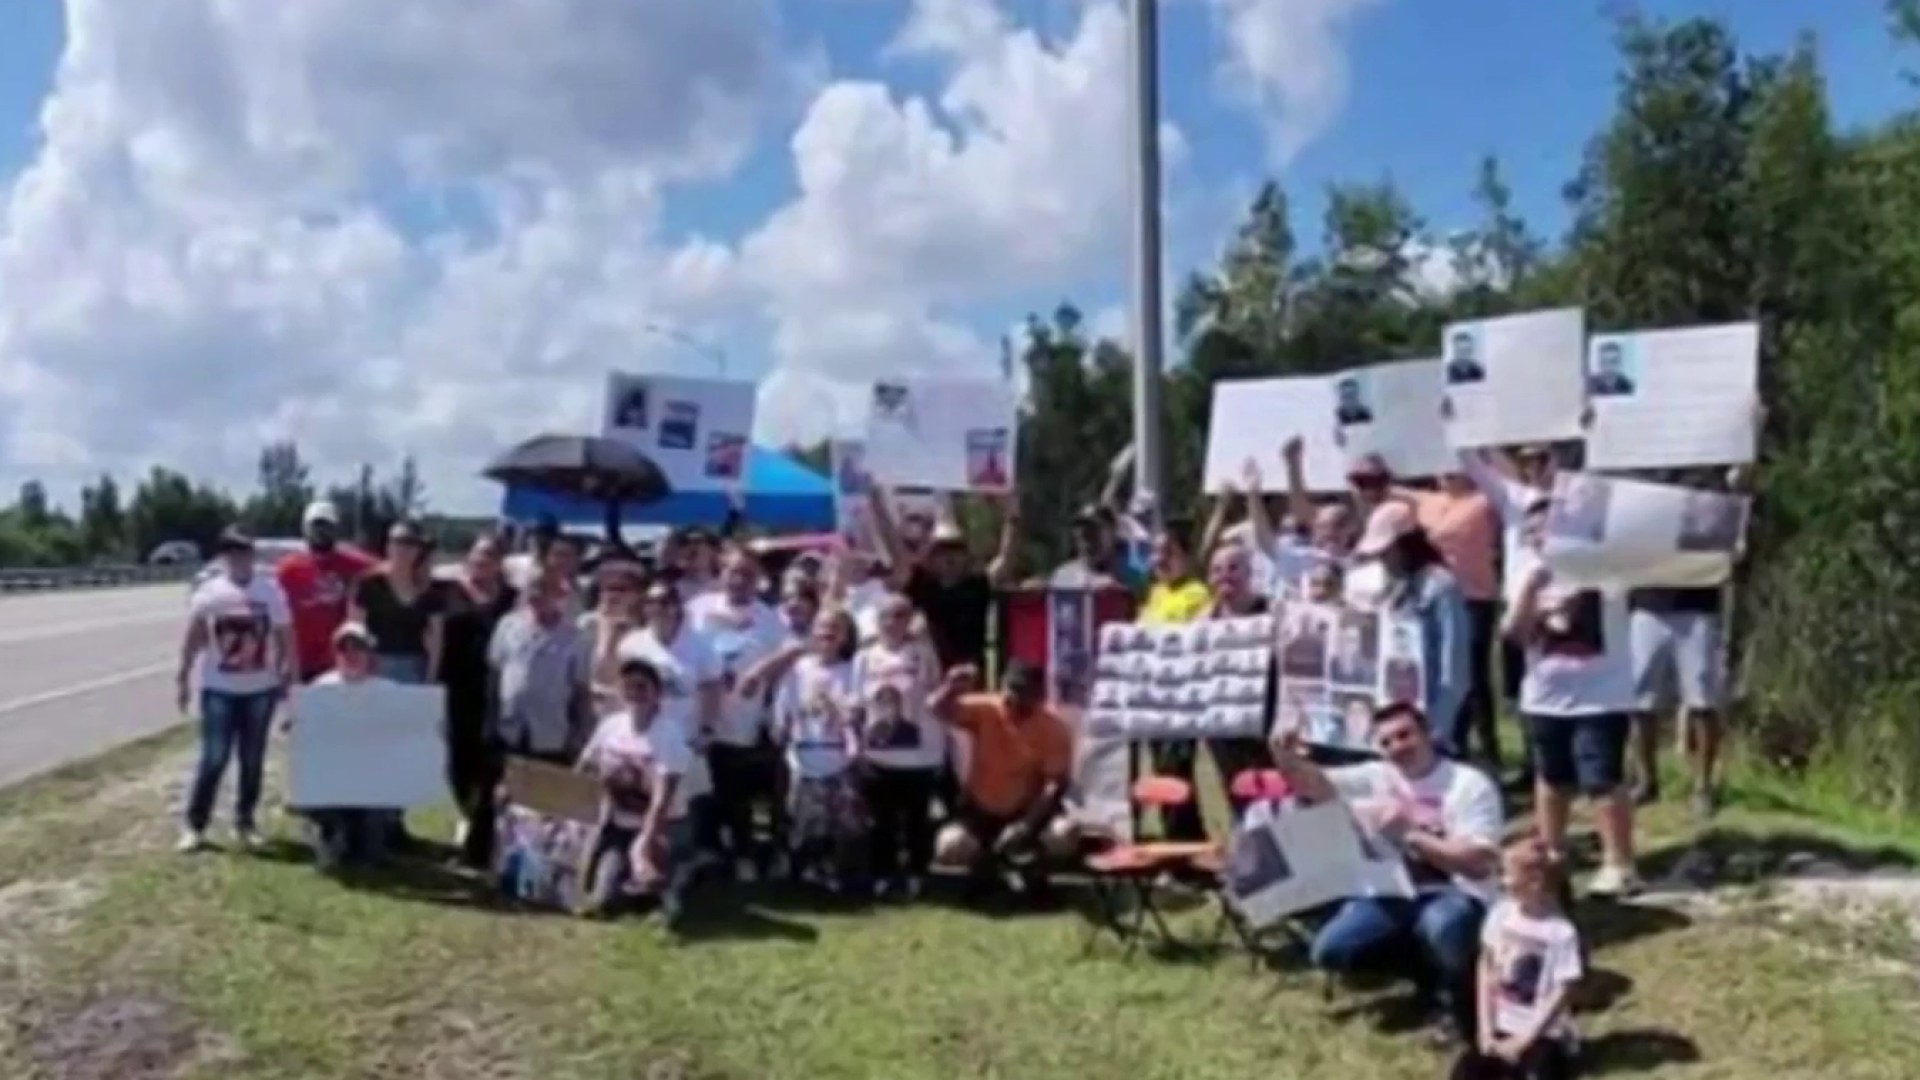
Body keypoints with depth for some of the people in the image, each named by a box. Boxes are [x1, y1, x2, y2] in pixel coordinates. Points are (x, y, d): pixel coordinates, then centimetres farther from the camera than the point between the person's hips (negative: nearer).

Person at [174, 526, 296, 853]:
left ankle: (245, 822, 20)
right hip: (219, 688, -1)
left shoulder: (271, 591, 0)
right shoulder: (208, 592, -2)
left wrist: (290, 676, 0)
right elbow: (192, 639, 1)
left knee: (253, 760, 9)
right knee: (213, 758, -4)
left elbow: (285, 636, 3)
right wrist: (183, 678, -2)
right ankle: (195, 825, 7)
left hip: (261, 688, 1)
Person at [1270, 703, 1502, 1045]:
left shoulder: (1470, 784, -8)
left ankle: (1458, 996, -6)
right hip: (1391, 894, 5)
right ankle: (1428, 969, 10)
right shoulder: (1375, 777, 6)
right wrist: (1287, 757, -25)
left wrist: (1411, 834, -22)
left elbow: (1480, 862, -17)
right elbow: (1314, 783, -2)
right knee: (1329, 950, -14)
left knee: (1443, 926, -41)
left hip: (1455, 896, -5)